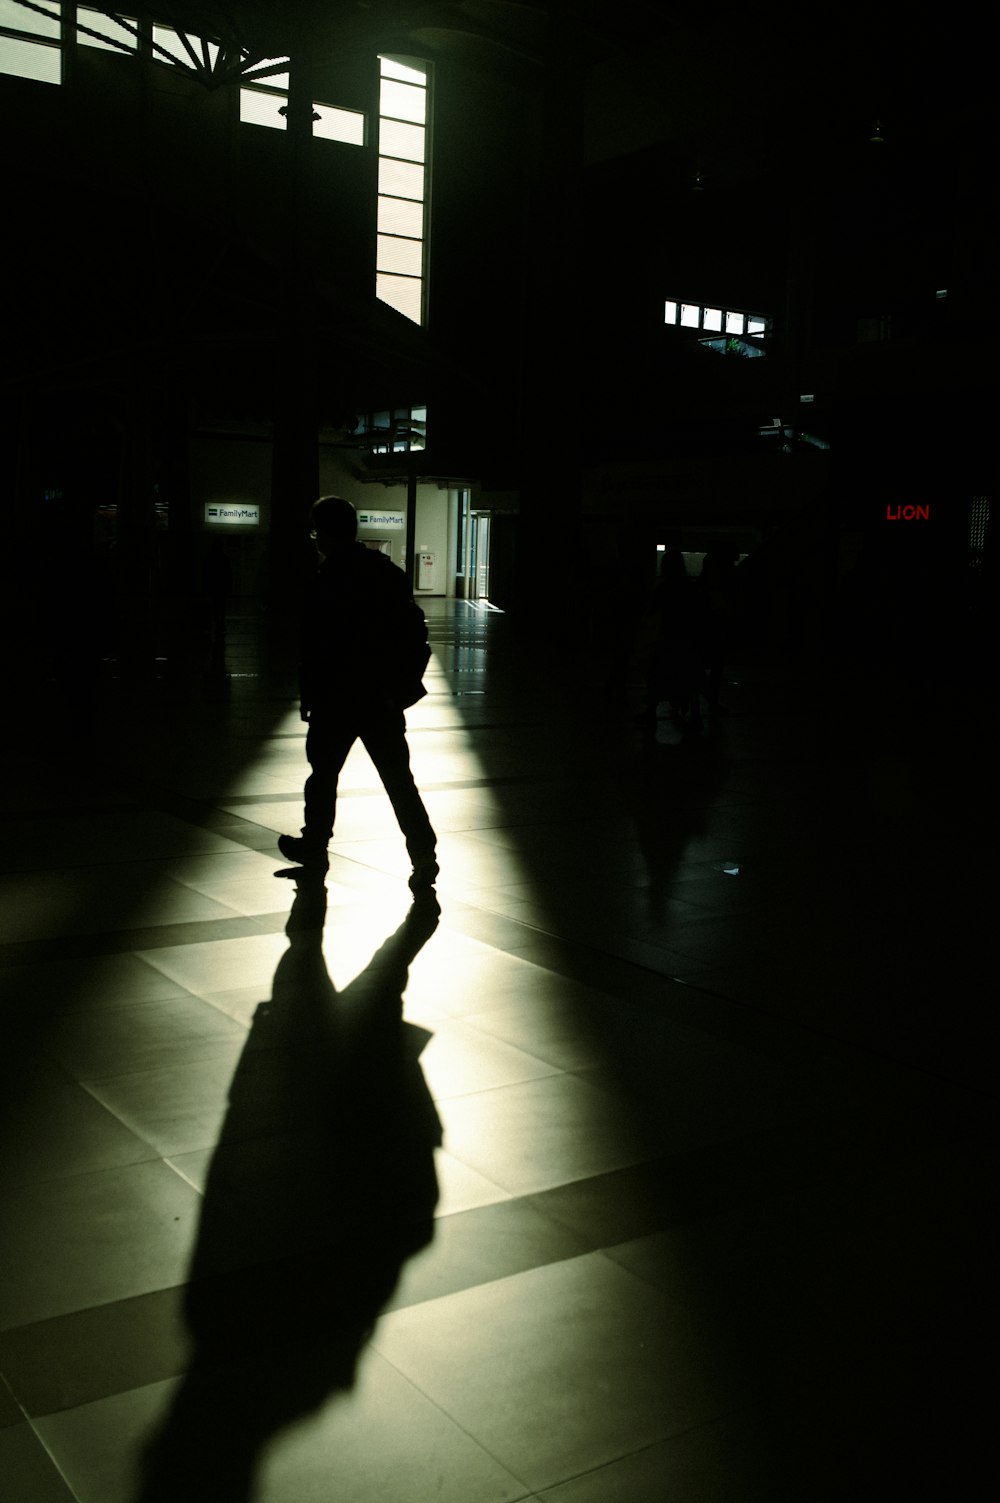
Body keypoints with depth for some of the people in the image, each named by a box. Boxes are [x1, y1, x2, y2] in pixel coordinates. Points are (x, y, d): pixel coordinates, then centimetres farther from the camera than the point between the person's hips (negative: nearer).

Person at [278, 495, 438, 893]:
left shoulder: (328, 581, -12)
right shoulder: (388, 571, 7)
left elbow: (316, 649, -15)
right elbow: (416, 633, 9)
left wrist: (309, 695, -6)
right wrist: (403, 685, 14)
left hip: (337, 699, -5)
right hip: (384, 699, 5)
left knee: (324, 771, 14)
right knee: (398, 777, 4)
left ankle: (314, 844, 30)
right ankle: (423, 856, -5)